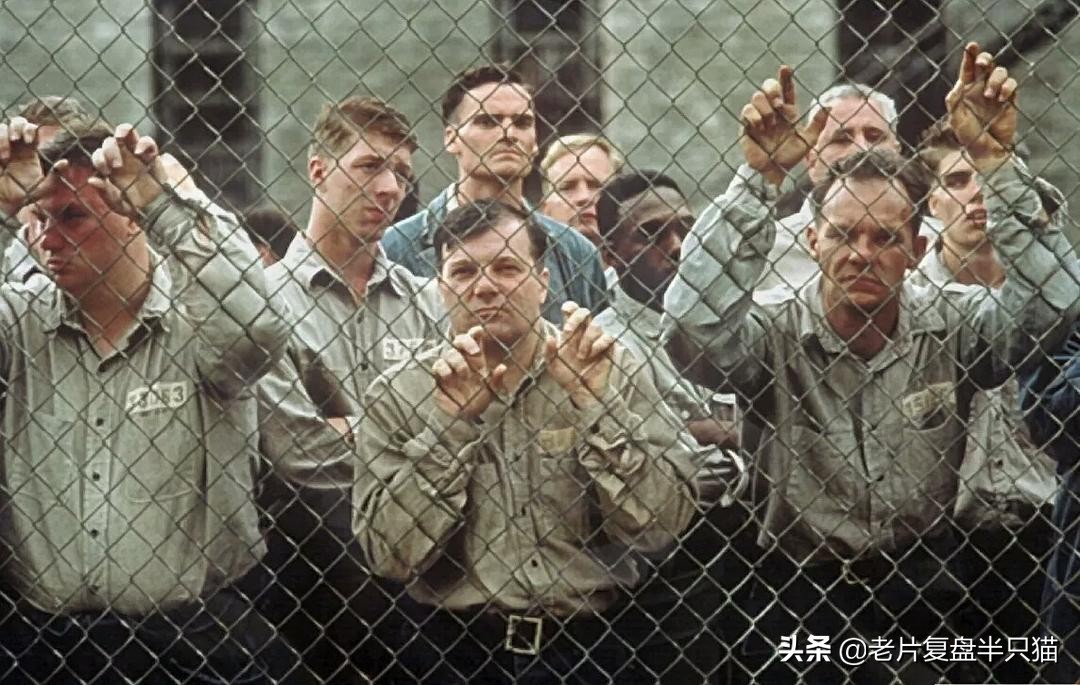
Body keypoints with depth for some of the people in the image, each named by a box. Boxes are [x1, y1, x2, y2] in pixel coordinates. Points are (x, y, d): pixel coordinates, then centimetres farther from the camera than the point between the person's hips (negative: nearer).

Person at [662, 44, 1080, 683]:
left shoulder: (952, 327, -1)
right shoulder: (776, 333, -5)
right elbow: (694, 325, -24)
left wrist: (994, 159, -22)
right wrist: (760, 177, -26)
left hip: (923, 587, 1)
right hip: (803, 589, -1)